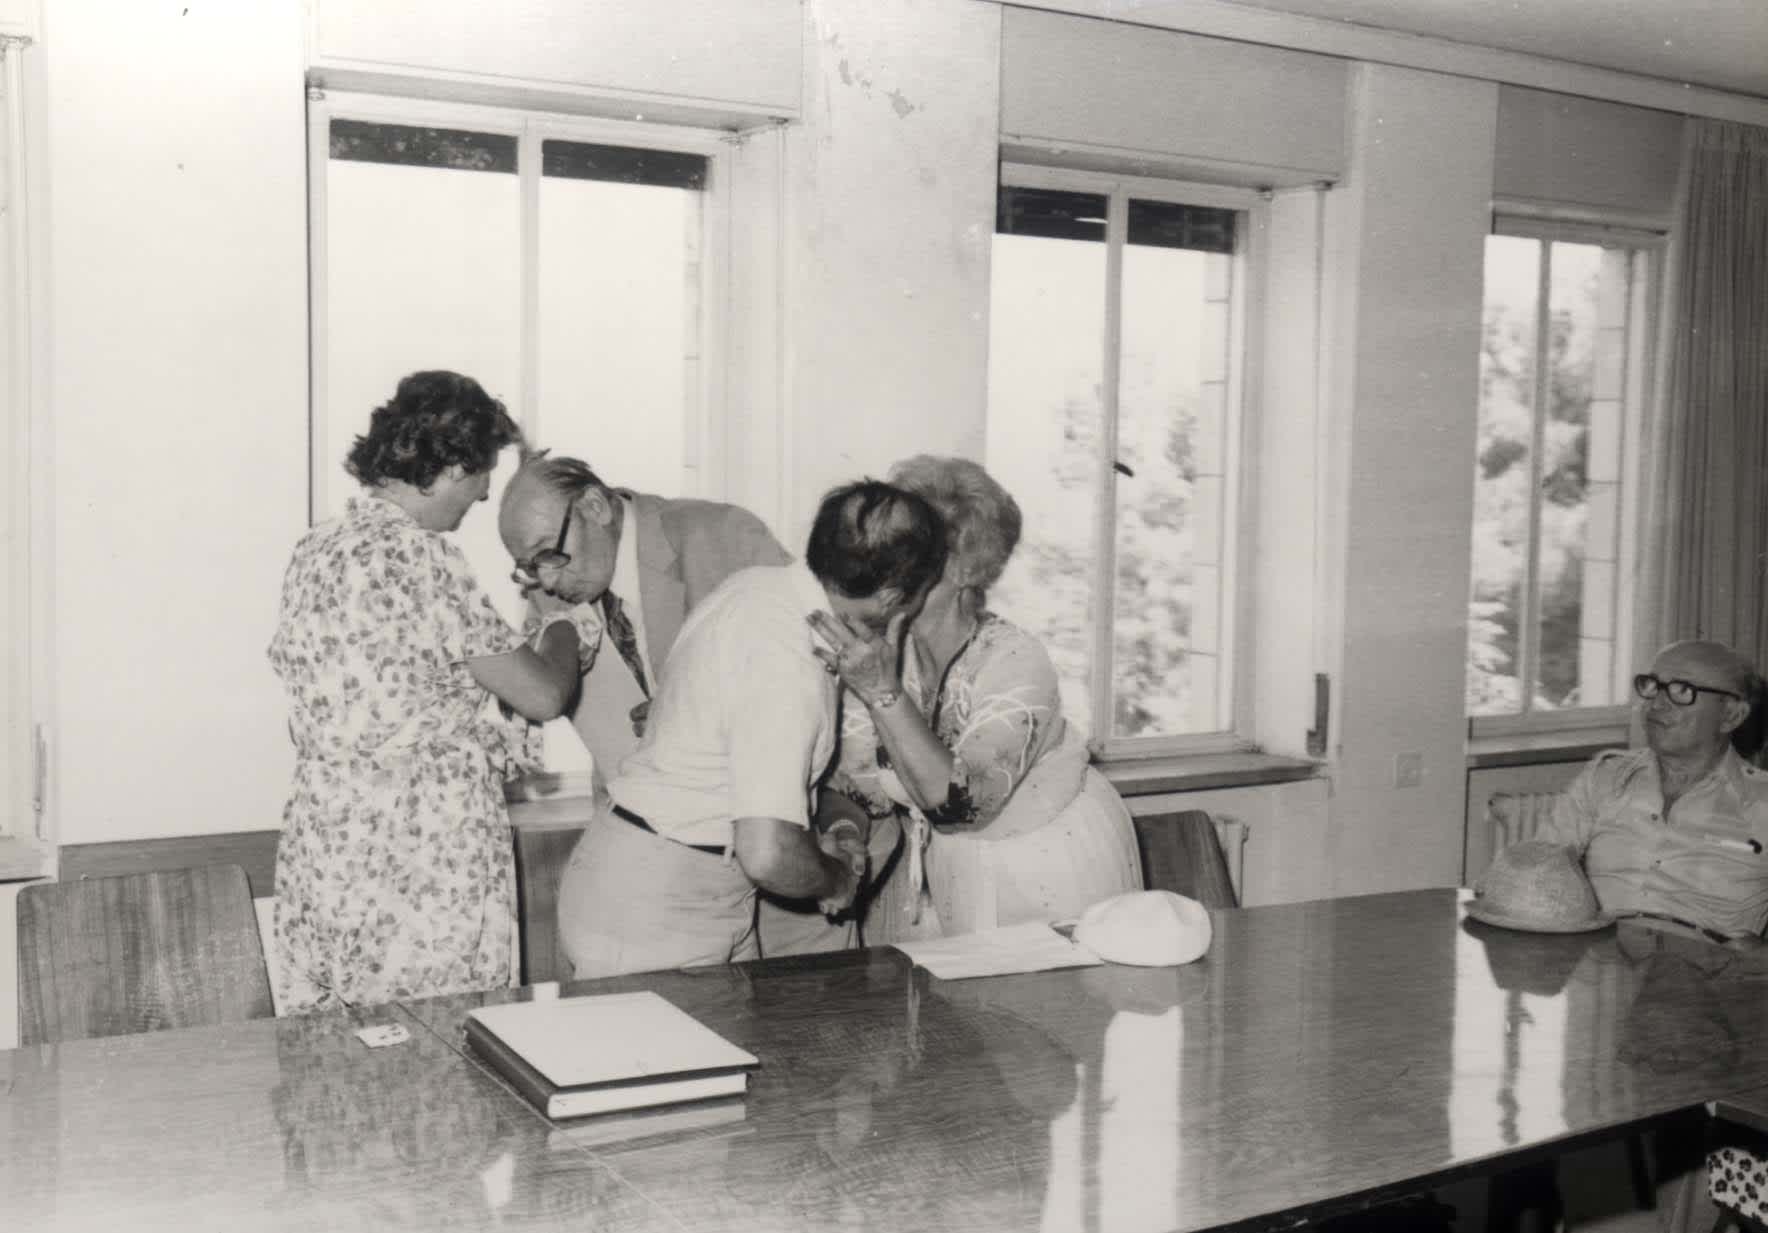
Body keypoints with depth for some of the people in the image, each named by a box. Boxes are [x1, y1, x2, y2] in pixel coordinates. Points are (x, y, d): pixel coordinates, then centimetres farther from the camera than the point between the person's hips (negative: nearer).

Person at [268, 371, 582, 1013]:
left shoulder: (313, 549, 8)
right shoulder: (421, 558, -16)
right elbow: (543, 695, -13)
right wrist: (565, 624, 9)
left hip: (320, 836, 8)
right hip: (426, 848, -8)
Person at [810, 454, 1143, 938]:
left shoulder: (1016, 660, -28)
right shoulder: (876, 653, -12)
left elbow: (956, 802, -38)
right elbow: (868, 793, -10)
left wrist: (883, 692, -43)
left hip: (1055, 868, -4)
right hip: (953, 866, 4)